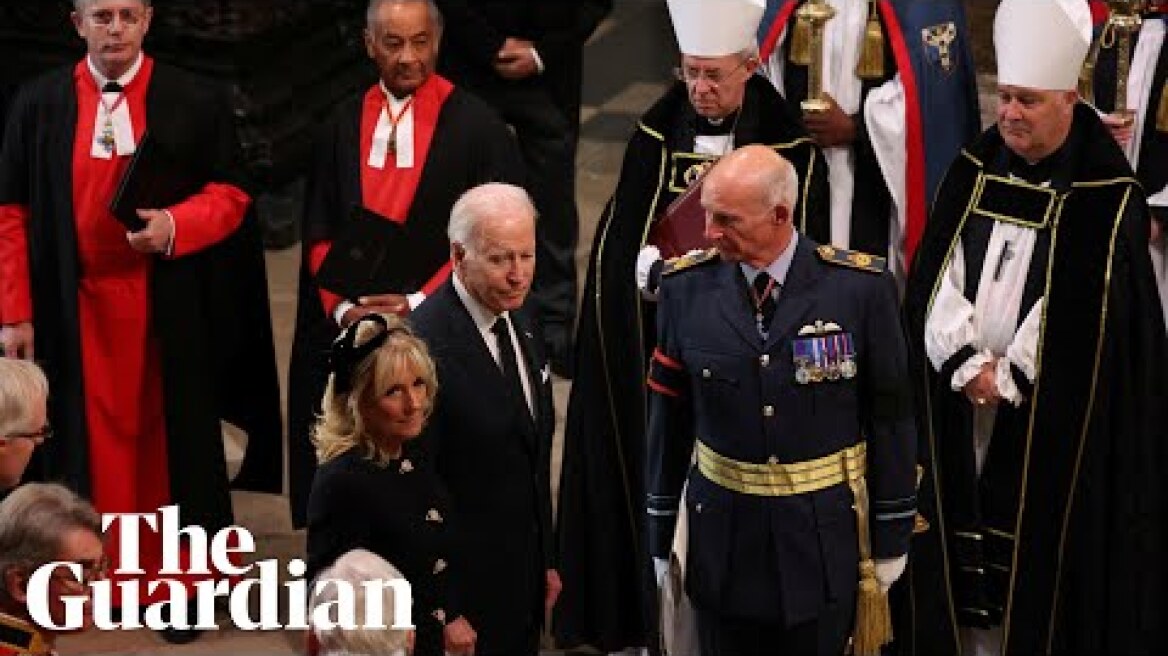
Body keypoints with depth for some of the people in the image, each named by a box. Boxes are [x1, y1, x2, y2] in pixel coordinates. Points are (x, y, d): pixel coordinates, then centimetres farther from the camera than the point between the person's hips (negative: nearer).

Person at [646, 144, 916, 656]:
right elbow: (668, 417, 2)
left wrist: (892, 538, 0)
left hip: (823, 538, -2)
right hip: (724, 533, 2)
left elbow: (890, 417, -3)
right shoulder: (687, 288, -5)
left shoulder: (861, 288, -10)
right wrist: (659, 538, 6)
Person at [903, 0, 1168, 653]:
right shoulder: (974, 174, 6)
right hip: (959, 409, 4)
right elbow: (936, 279, 2)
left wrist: (1007, 378, -14)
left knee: (1039, 563, 0)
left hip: (1049, 423, -4)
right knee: (963, 563, 7)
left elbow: (1082, 312, -14)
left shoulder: (1108, 200, -9)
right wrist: (967, 366, -11)